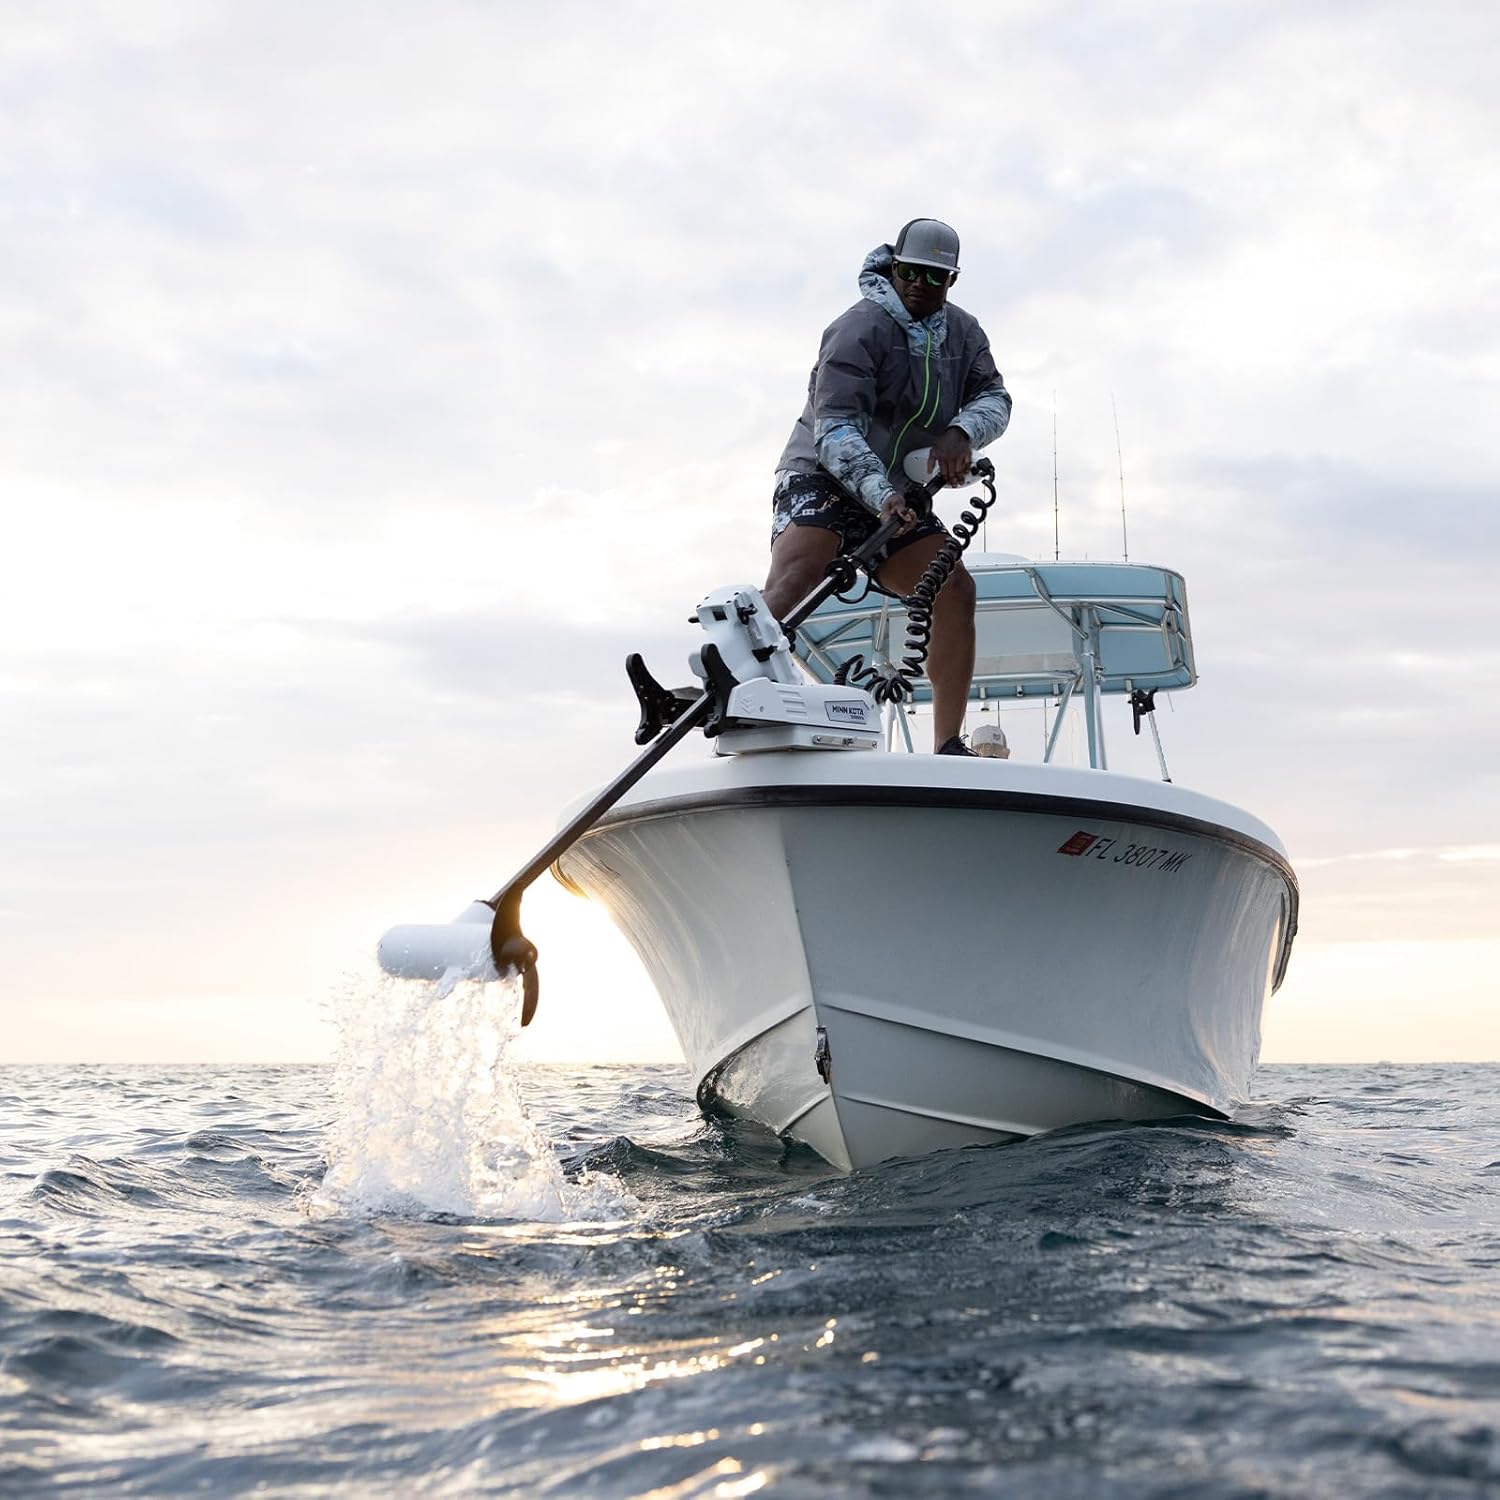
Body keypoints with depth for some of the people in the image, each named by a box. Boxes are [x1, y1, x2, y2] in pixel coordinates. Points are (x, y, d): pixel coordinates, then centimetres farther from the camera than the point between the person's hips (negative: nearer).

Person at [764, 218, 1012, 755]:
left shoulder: (963, 332, 8)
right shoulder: (860, 328, -14)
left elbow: (994, 396, -1)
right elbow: (835, 427, -24)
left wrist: (961, 432, -24)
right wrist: (879, 494, -38)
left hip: (898, 498, 6)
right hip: (822, 479, -6)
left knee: (955, 588, -12)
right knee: (796, 574, -32)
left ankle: (948, 747, -13)